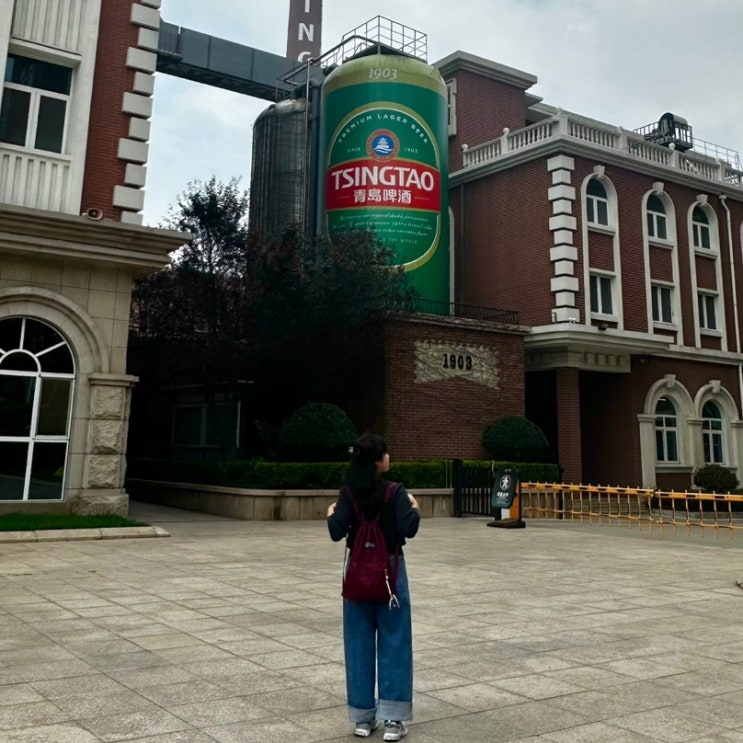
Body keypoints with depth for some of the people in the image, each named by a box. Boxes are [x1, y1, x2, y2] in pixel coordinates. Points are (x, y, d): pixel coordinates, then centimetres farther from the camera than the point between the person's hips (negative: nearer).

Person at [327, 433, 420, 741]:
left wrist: (332, 514, 9)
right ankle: (393, 718, 7)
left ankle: (362, 717, 16)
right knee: (393, 642, 5)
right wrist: (415, 508, 0)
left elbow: (337, 532, -10)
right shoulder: (395, 491, -12)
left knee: (359, 643, 9)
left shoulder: (347, 493, -4)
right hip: (389, 571, -3)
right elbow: (409, 528, -18)